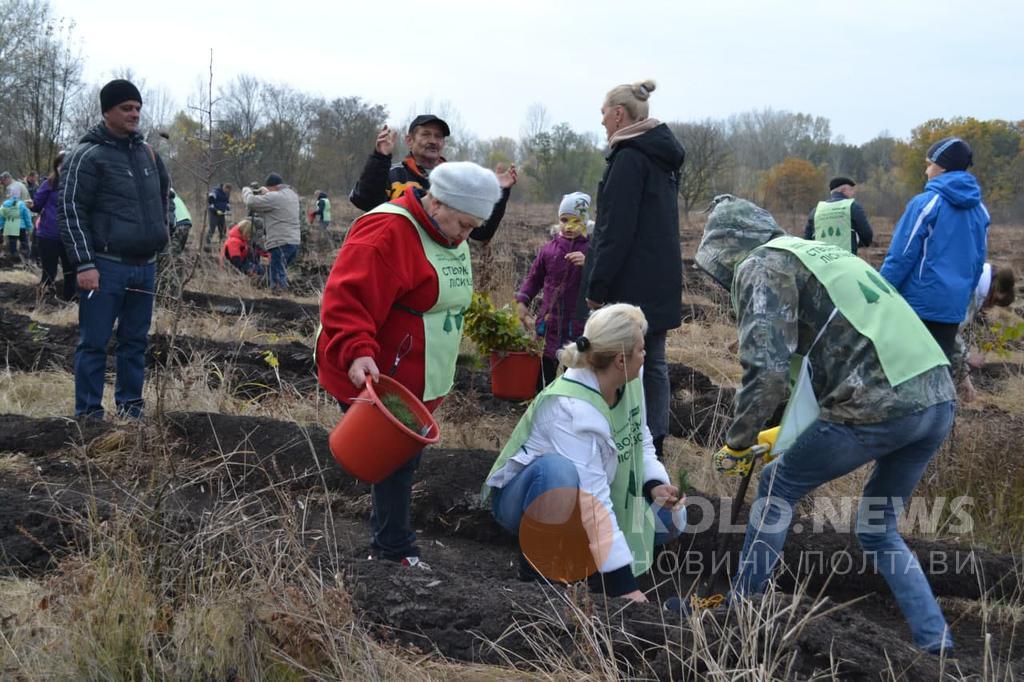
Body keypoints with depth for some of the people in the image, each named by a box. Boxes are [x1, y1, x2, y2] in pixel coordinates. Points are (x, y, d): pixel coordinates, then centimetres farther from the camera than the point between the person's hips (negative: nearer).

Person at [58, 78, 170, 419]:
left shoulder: (146, 152, 12)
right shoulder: (88, 155, -8)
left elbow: (162, 191, 30)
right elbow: (70, 211, -12)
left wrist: (159, 231, 22)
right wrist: (84, 264, -17)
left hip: (144, 265, 6)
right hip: (106, 267, -6)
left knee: (136, 341, 12)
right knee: (94, 343, -1)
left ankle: (130, 407, 21)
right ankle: (89, 414, 5)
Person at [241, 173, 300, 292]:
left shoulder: (274, 197, -14)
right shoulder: (292, 194, 13)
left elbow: (250, 202, -14)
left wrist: (246, 190, 5)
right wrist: (264, 192, 13)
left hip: (281, 243, -9)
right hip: (294, 241, 9)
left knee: (277, 281, -5)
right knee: (281, 274, 20)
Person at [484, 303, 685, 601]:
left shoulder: (630, 381, -9)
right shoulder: (570, 409, -33)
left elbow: (641, 441, 7)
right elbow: (593, 502, -35)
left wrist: (654, 485, -15)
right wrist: (623, 583, -36)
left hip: (590, 491, 8)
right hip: (523, 496, -8)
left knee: (670, 517, -6)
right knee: (558, 470, -39)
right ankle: (533, 569, -19)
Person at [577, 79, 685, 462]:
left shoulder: (629, 158, -13)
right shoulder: (664, 158, 15)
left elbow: (615, 229, -18)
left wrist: (596, 286, -15)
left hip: (631, 284, -9)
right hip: (661, 284, 9)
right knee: (653, 363, 12)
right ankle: (654, 442, 16)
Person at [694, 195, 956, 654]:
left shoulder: (760, 266, 1)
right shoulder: (822, 252, 28)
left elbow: (767, 370, -12)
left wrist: (736, 445, 2)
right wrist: (796, 431, 40)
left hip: (878, 405, -8)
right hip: (939, 397, 8)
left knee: (778, 487, 15)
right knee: (878, 529, 24)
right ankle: (938, 646, 18)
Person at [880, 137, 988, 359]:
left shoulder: (926, 203, -12)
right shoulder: (979, 209, 8)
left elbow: (901, 256, -12)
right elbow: (978, 261, 15)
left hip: (918, 303, -6)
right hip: (953, 307, 6)